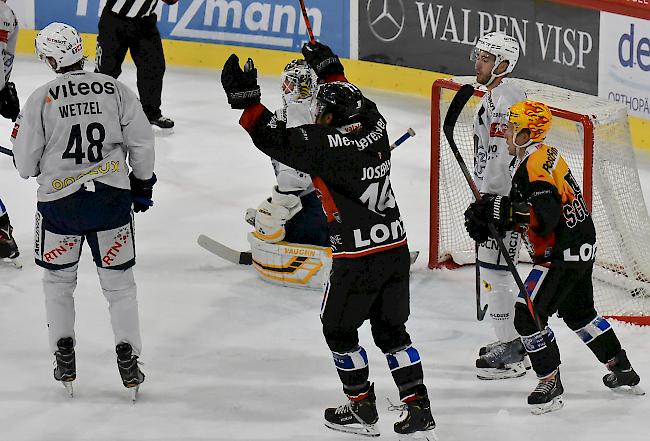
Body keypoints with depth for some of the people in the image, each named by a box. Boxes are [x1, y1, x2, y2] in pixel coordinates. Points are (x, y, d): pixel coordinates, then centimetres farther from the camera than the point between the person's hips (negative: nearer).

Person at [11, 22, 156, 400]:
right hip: (111, 198, 1)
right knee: (119, 281, 12)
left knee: (58, 280, 19)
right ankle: (128, 361, 8)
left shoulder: (41, 99, -7)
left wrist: (30, 163, 21)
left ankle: (64, 360, 17)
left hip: (60, 201, -1)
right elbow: (142, 142, 1)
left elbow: (26, 164, -3)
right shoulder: (115, 89, -3)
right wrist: (143, 183, 16)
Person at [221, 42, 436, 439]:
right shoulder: (374, 124, 2)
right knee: (391, 330, 17)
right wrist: (329, 69, 34)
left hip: (357, 258, -7)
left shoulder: (327, 143, -18)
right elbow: (351, 101, 24)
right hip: (397, 247, 7)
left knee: (338, 328, 14)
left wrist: (246, 100, -22)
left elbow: (276, 140, -22)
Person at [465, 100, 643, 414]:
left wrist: (503, 210, -33)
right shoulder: (543, 155, 11)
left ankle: (550, 383, -1)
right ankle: (623, 371, 35)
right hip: (581, 246, 11)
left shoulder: (535, 166, -22)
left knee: (528, 315, -8)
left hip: (562, 254, -11)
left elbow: (545, 217, -32)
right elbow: (526, 210, 16)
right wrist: (493, 216, 3)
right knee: (578, 312, 25)